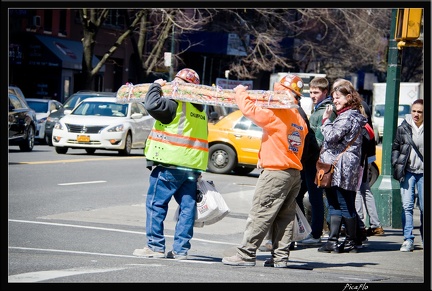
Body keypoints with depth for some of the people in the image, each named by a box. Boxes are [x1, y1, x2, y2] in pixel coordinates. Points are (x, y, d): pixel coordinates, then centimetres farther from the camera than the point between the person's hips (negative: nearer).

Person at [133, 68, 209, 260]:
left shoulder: (175, 105, -11)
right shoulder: (200, 110, 16)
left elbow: (153, 105, -22)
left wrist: (156, 86, -5)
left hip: (170, 166, -7)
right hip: (193, 168, 8)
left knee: (155, 203, 1)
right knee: (187, 206, 6)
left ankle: (155, 246, 0)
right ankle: (181, 249, 7)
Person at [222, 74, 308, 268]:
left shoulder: (277, 115, -14)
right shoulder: (300, 120, 12)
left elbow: (250, 110, -16)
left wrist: (240, 92, 3)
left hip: (276, 172, -8)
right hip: (295, 173, 8)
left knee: (260, 215, -5)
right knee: (285, 217, 9)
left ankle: (246, 254, -4)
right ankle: (280, 257, 9)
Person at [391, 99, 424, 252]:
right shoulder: (403, 128, 4)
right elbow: (395, 148, 11)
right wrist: (396, 167, 2)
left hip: (424, 172, -1)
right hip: (408, 172, 1)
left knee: (424, 207, 2)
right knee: (407, 206, -6)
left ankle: (425, 237, 16)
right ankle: (408, 240, -5)